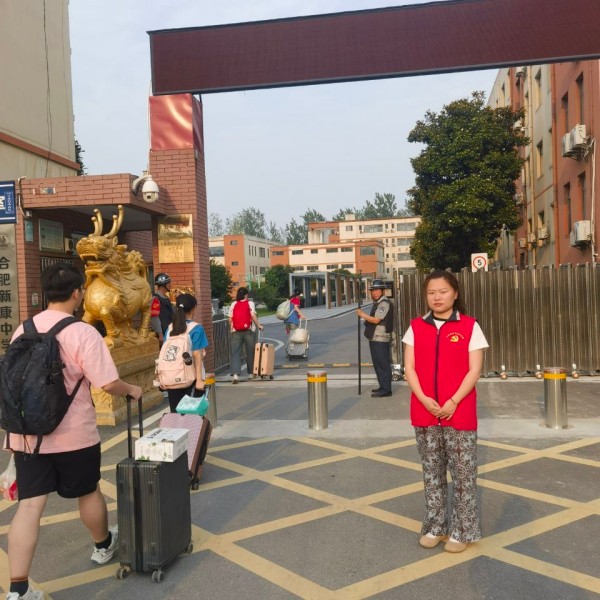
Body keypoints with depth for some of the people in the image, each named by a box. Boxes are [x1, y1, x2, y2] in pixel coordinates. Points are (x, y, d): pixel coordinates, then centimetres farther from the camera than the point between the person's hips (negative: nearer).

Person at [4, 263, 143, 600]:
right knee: (89, 493, 17)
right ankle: (103, 546, 41)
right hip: (73, 435, -4)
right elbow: (108, 384, -21)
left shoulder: (23, 330, 4)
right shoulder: (83, 333, -17)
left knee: (29, 505, 6)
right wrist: (132, 390, -1)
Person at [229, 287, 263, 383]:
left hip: (236, 331, 2)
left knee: (235, 353, -2)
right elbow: (253, 315, -10)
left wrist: (231, 329, 17)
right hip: (248, 331, -1)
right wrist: (259, 325, -3)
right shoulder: (250, 303, 1)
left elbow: (230, 319, 5)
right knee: (250, 352, 12)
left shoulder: (233, 304, 8)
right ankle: (251, 372, 22)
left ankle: (235, 374, -16)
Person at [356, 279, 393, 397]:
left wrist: (362, 315, -9)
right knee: (377, 363, 16)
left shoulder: (384, 303, -13)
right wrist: (364, 315, 5)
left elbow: (376, 320, -18)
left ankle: (386, 389, -1)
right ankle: (382, 386, 26)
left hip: (381, 339, -10)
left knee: (383, 364, -6)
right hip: (374, 338, 10)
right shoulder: (376, 303, 17)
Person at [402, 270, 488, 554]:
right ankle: (435, 527, 28)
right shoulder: (416, 327, 5)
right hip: (425, 413, 3)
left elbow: (474, 370, -6)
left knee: (463, 473, 5)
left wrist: (454, 402, -15)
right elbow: (409, 368, 1)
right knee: (432, 473, 13)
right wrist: (424, 399, -12)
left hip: (460, 413, -2)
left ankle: (462, 530, 21)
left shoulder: (469, 326, -3)